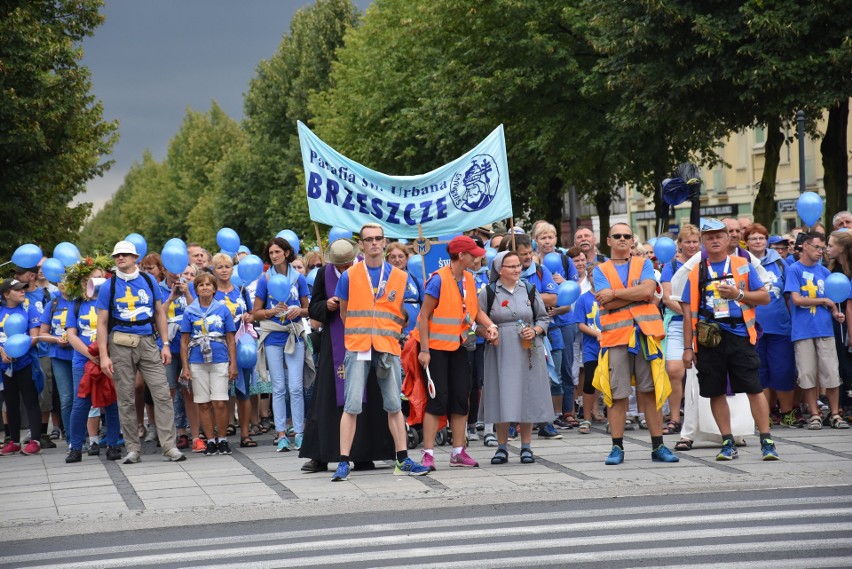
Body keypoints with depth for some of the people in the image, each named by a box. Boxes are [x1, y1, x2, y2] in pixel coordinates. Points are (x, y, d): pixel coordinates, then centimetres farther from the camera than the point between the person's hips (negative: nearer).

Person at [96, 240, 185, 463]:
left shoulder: (149, 281, 7)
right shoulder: (108, 287, 1)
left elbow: (160, 314, 12)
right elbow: (102, 323, 0)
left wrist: (165, 345, 5)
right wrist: (104, 356, -7)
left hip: (148, 343, 1)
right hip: (120, 345, -1)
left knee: (162, 394, -6)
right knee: (126, 400, 4)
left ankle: (169, 446, -4)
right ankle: (133, 448, 12)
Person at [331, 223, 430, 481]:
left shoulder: (399, 277, 9)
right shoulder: (350, 276, 4)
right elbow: (344, 312, 13)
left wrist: (389, 333, 9)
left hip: (389, 348, 2)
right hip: (357, 349, -2)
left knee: (394, 406, 6)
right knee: (352, 406, -6)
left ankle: (403, 460, 12)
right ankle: (343, 463, -4)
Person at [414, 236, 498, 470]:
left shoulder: (468, 279, 6)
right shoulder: (439, 279, -16)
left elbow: (474, 309, 15)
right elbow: (424, 315, -15)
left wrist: (490, 325, -5)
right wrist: (424, 350, -18)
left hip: (458, 346, 7)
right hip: (437, 346, -7)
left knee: (461, 398, 7)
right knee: (438, 399, -8)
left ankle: (458, 452, 15)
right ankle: (428, 453, -3)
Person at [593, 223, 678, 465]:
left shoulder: (644, 264, 13)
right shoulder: (600, 270, 9)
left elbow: (648, 290, -7)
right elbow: (609, 304, -7)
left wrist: (615, 293, -8)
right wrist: (637, 292, -7)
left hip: (645, 335, 1)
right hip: (615, 337, -1)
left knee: (651, 392, 3)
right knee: (617, 395, -1)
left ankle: (658, 447, 6)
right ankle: (617, 447, 6)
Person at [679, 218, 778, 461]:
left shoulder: (743, 266, 7)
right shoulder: (695, 272, 10)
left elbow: (765, 297, 6)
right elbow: (688, 311, 8)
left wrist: (738, 294, -11)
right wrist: (688, 348, 4)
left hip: (739, 336, -2)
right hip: (709, 340, 2)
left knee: (754, 389, -5)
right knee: (716, 393, 4)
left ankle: (766, 442, 0)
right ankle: (728, 443, 14)